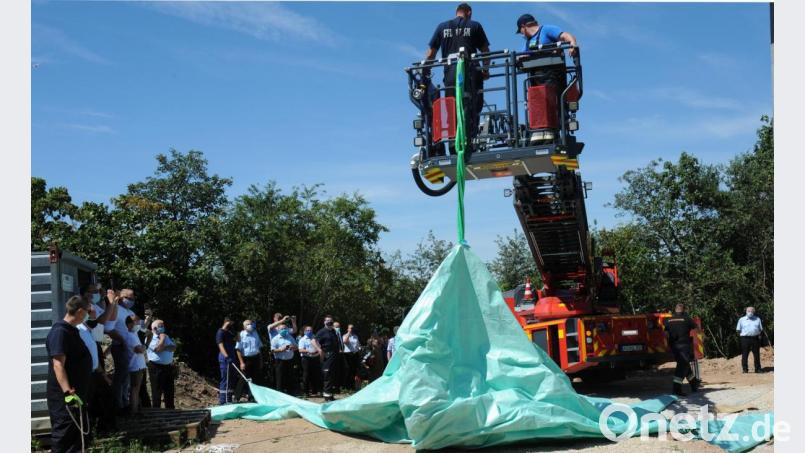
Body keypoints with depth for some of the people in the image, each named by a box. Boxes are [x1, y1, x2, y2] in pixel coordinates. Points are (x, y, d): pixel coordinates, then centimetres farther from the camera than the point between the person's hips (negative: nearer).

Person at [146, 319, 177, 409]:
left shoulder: (166, 337, 16)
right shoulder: (150, 338, -5)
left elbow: (174, 347, 3)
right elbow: (158, 349, -20)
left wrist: (165, 347, -14)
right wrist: (162, 338, -8)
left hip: (168, 367, 6)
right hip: (156, 367, -6)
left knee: (169, 392, 10)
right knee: (157, 392, -2)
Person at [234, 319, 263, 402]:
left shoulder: (255, 334, 9)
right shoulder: (241, 335, -7)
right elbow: (238, 349, -9)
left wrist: (261, 361, 12)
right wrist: (241, 362, -14)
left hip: (256, 358, 5)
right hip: (246, 359, -5)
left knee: (255, 378, 8)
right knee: (244, 379, -5)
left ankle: (252, 397, 19)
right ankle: (237, 397, 4)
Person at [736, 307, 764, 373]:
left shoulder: (757, 319, 14)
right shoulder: (742, 320, 9)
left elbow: (761, 329, 16)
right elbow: (738, 330, 10)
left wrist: (760, 335, 3)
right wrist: (742, 334, -2)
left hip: (755, 338, 2)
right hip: (745, 338, -2)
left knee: (757, 354, 5)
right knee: (745, 355, -2)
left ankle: (757, 368, 12)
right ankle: (745, 369, 3)